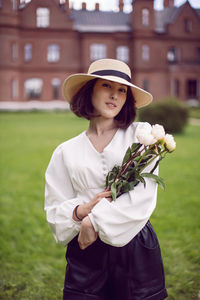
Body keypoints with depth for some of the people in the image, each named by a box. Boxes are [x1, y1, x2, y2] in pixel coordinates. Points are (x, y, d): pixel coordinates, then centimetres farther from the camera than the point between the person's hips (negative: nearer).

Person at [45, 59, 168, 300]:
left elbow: (144, 195, -10)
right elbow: (55, 211, 6)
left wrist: (95, 220, -15)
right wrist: (82, 210, -15)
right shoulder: (66, 152, 7)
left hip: (136, 247, -1)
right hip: (86, 254, 1)